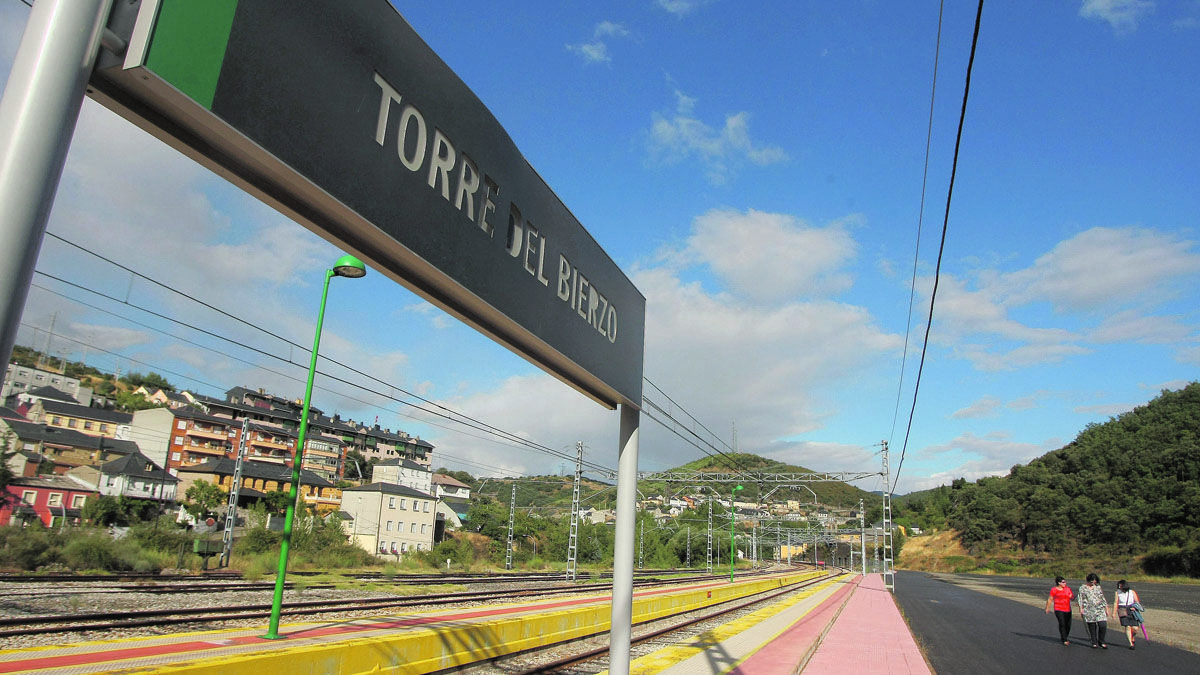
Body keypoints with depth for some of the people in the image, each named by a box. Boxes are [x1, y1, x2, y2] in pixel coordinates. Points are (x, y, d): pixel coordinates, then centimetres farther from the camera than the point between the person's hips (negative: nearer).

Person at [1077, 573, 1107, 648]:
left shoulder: (1098, 587, 12)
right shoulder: (1082, 588, 4)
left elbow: (1103, 598, 17)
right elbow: (1080, 599, 4)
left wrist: (1106, 608, 14)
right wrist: (1081, 609, -4)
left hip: (1100, 609, 2)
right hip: (1089, 610, -2)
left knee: (1103, 625, -10)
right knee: (1092, 626, 0)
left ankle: (1101, 641, 8)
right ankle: (1094, 643, 11)